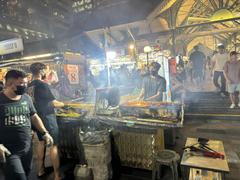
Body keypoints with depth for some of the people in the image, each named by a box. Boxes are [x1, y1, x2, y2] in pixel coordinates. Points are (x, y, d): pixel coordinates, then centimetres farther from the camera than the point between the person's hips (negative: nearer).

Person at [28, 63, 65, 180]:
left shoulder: (30, 86, 5)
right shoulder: (43, 85, -19)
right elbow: (53, 103, -18)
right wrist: (64, 104, -1)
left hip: (37, 117, 8)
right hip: (47, 118, -8)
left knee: (41, 142, 20)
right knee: (54, 145, 0)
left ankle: (41, 170, 33)